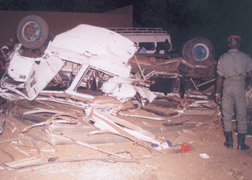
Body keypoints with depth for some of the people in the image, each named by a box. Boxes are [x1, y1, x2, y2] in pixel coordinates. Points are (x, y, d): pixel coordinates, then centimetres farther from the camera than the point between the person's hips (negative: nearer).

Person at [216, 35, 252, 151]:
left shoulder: (223, 58, 5)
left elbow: (219, 77, 2)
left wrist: (217, 92, 8)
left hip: (227, 86, 1)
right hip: (240, 85, -1)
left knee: (227, 115, 10)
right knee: (241, 115, 7)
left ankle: (229, 142, 15)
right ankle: (241, 144, 10)